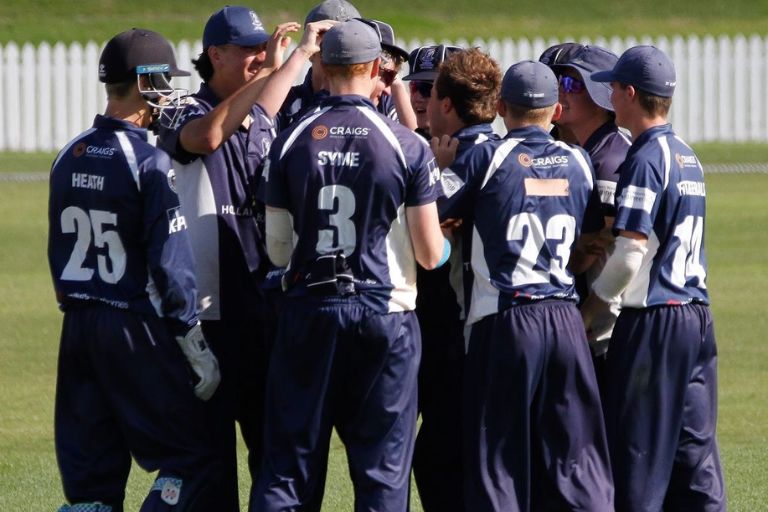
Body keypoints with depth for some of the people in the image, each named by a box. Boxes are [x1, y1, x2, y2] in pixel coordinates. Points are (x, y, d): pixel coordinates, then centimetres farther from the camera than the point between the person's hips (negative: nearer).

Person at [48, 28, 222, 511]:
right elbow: (170, 263, -15)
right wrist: (197, 349, -10)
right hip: (137, 327, -7)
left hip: (78, 324, 7)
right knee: (194, 458, 0)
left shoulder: (69, 157, 8)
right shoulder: (151, 163, -14)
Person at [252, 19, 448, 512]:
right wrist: (443, 244, 18)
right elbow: (430, 254, -5)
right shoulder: (406, 145, -6)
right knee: (382, 471, 4)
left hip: (309, 310, 2)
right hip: (385, 313, -2)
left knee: (287, 470, 5)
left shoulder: (291, 143, 0)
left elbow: (278, 250, 5)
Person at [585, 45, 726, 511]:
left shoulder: (645, 159, -12)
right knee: (695, 451, 8)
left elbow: (631, 253, -17)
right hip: (698, 315, 8)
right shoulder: (688, 157, 14)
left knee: (639, 455, -3)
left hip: (653, 320, -8)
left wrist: (591, 307, -6)